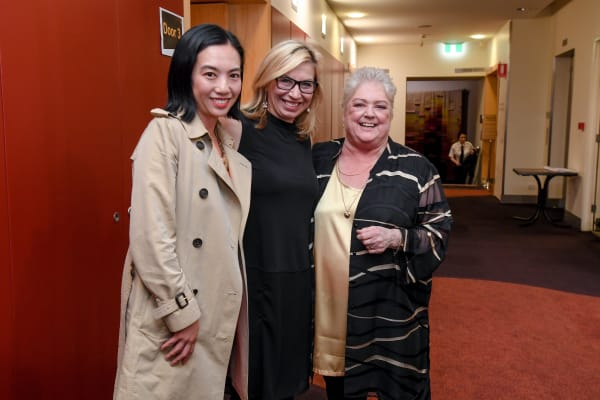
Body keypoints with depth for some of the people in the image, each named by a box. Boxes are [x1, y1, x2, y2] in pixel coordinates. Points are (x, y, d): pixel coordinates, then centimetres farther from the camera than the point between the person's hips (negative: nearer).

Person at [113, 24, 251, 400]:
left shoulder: (229, 144, 10)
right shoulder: (164, 131, -13)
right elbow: (151, 235, -20)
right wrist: (183, 312, -17)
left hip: (218, 314, 7)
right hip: (171, 317, -7)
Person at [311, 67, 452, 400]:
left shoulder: (415, 168, -5)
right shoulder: (318, 159, 3)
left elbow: (440, 230, -3)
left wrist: (397, 238, -18)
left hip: (392, 311, -2)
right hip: (330, 307, 3)